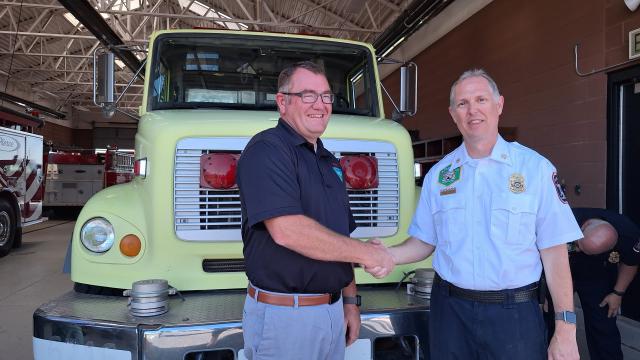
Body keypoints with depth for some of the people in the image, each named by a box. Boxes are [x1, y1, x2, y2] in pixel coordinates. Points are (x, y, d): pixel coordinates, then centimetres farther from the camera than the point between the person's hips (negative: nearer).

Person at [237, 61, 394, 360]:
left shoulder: (328, 161, 13)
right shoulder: (266, 150, -15)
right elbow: (287, 231, -28)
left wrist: (350, 301, 14)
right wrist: (367, 253, -18)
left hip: (333, 311, 8)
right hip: (283, 314, -8)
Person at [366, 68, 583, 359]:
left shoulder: (534, 167, -4)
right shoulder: (438, 174, 4)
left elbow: (553, 251, -6)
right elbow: (425, 242, 8)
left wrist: (566, 330, -8)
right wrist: (388, 256, -11)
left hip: (514, 313, -2)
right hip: (450, 310, 3)